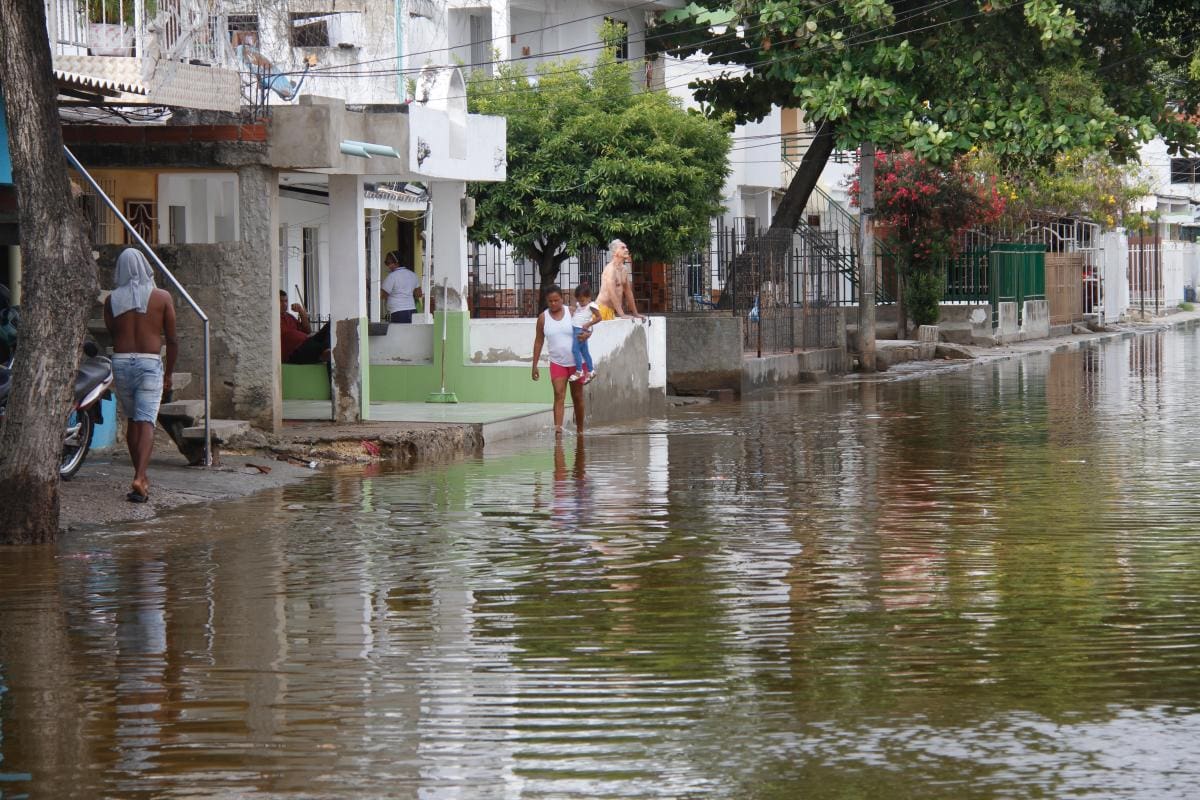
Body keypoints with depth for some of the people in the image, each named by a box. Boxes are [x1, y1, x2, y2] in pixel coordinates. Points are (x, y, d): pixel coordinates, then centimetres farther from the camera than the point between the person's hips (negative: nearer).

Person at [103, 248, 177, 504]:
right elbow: (172, 340, 2)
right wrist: (168, 374, 11)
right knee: (146, 422, -7)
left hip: (121, 361, 2)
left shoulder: (112, 300, 2)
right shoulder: (162, 298, -1)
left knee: (132, 420, 18)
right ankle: (139, 478, -23)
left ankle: (141, 476, 24)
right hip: (150, 363, -2)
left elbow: (111, 334, 8)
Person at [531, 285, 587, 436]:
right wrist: (535, 365, 4)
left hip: (576, 361, 0)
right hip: (557, 363, 0)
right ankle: (558, 427, -28)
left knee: (577, 396, 9)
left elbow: (587, 330, 4)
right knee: (559, 394, -16)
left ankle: (580, 429, 22)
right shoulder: (543, 318, 0)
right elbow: (538, 341, 6)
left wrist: (587, 334, -22)